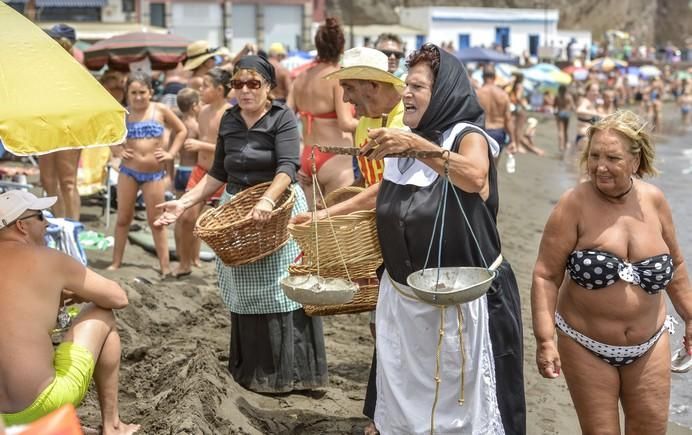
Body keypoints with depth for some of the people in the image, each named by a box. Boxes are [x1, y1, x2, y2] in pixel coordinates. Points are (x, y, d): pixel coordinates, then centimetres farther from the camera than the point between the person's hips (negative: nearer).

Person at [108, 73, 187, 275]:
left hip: (154, 174, -1)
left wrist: (171, 153, 1)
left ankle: (165, 265, 10)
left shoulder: (160, 110, -2)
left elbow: (182, 130, 9)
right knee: (123, 218, 7)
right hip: (128, 171, 1)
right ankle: (116, 262, 16)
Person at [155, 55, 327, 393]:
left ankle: (287, 371, 5)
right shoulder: (229, 121, 10)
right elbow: (218, 174, 15)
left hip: (278, 211, -5)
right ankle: (251, 370, 18)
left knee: (279, 293, -5)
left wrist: (267, 200, -37)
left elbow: (287, 167, -20)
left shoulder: (282, 118, -6)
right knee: (245, 296, 8)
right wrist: (184, 202, 6)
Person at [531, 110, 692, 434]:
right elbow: (546, 275, -15)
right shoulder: (574, 205, -16)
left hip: (648, 346, 4)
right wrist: (545, 340, -20)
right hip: (586, 346, -3)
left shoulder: (653, 200, -3)